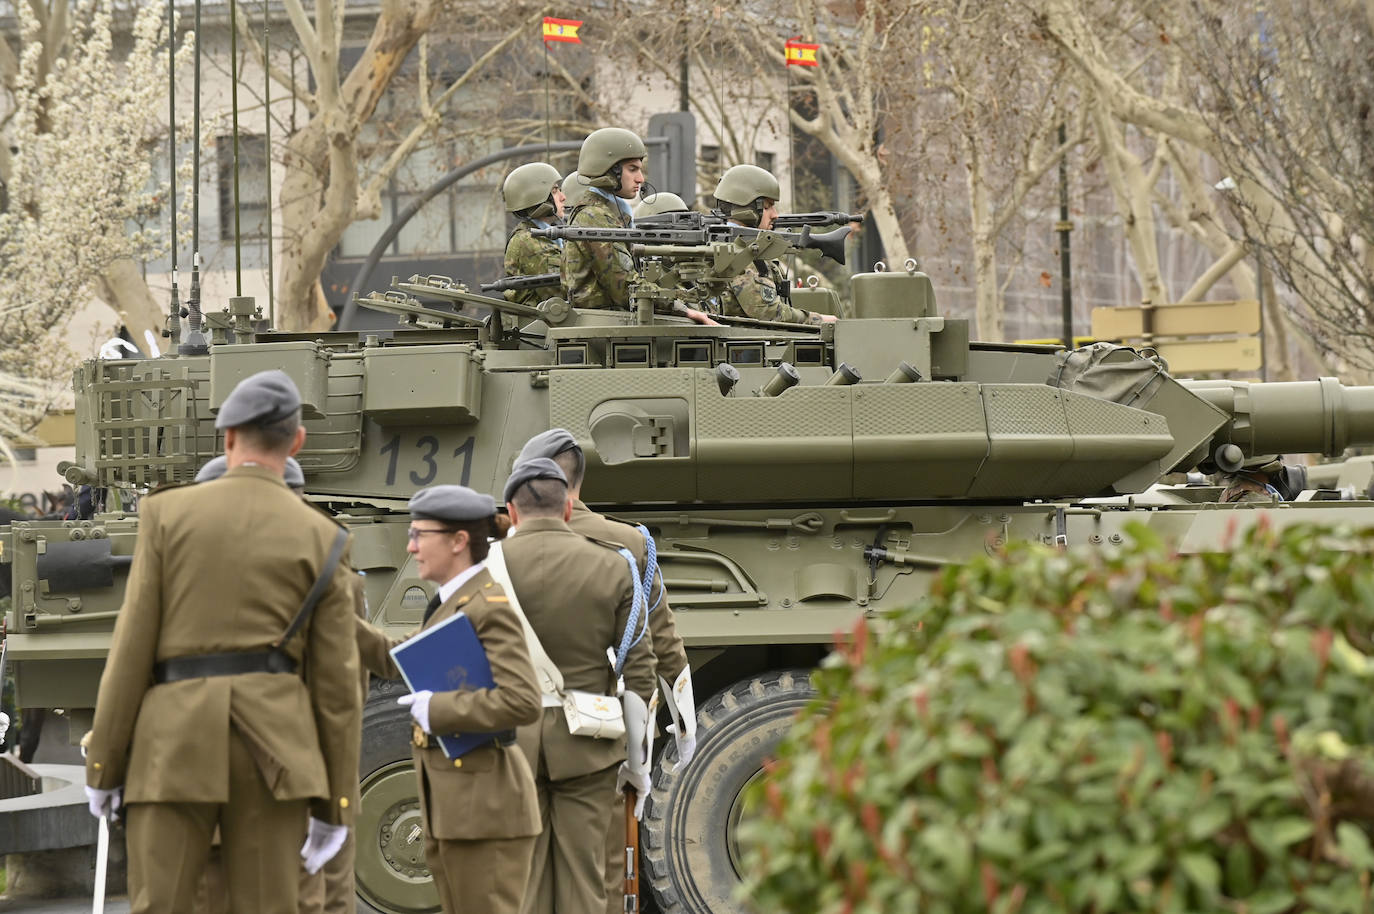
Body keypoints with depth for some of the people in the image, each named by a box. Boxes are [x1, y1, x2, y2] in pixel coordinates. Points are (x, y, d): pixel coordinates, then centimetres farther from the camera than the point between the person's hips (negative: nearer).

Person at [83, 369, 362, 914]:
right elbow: (337, 685, 3)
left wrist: (102, 766, 5)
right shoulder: (322, 540, 5)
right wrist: (335, 804, 9)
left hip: (175, 746, -1)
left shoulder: (167, 512, 3)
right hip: (274, 749, 1)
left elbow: (132, 650, -1)